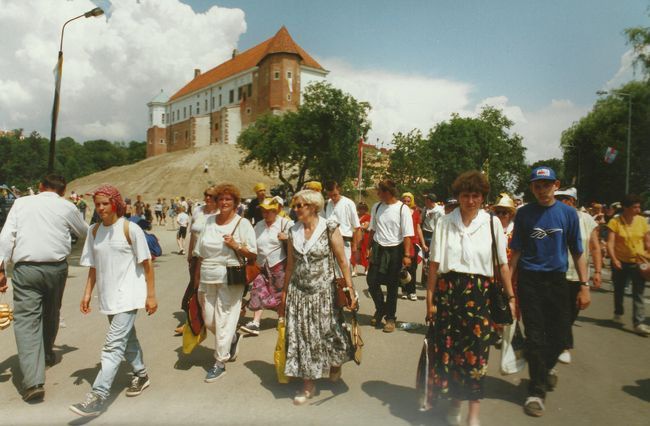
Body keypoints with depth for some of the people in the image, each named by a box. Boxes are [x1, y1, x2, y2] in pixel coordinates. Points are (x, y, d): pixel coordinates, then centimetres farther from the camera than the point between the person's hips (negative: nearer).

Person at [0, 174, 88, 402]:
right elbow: (84, 232, 21)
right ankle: (47, 353, 45)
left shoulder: (21, 203, 8)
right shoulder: (67, 207, 5)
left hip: (25, 268, -1)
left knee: (26, 319, -3)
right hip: (56, 268, 1)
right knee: (51, 313, 22)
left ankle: (34, 381, -12)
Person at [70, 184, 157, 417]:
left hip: (127, 295, -6)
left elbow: (146, 263, -9)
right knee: (126, 338, 19)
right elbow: (93, 266, 13)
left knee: (113, 345, -9)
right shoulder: (94, 231, 6)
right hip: (108, 295, 6)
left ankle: (98, 396, -3)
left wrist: (151, 295, -9)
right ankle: (141, 375, 37)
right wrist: (87, 293, 8)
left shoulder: (130, 229, -11)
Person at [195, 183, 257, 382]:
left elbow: (253, 255, -5)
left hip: (230, 280, -4)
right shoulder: (209, 221, 8)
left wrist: (236, 246, -20)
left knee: (224, 322, 2)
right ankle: (233, 338, 39)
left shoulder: (242, 223, -3)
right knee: (209, 321, 11)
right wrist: (198, 280, 10)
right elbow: (201, 254, 11)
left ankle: (220, 363, 18)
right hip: (208, 279, 5)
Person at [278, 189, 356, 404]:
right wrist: (284, 294, 11)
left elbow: (342, 261, -8)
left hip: (323, 291, -3)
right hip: (298, 291, 4)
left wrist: (350, 288, -12)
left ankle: (335, 363, 41)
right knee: (301, 336, 6)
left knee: (328, 332, 7)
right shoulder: (293, 231, 3)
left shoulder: (329, 228, -9)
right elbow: (290, 264, 9)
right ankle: (308, 385, 22)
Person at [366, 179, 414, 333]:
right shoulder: (376, 207, 2)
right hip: (378, 249, 4)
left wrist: (406, 255, -15)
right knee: (371, 280, 3)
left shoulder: (402, 209, -11)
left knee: (392, 286, 7)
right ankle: (380, 309, 29)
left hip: (394, 250, -4)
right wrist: (371, 248, 10)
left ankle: (390, 317, 24)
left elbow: (407, 234, -12)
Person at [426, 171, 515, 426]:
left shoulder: (492, 223, 1)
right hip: (448, 290, 1)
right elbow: (434, 263, 0)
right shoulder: (445, 223, 1)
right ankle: (455, 401, 31)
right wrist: (430, 299, -2)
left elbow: (503, 263, 4)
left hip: (480, 293, 0)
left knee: (477, 352, 2)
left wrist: (510, 296, 1)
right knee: (449, 348, 8)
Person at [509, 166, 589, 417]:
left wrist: (584, 286, 0)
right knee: (535, 337, 3)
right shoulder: (524, 213, 0)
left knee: (560, 336, 8)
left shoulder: (568, 213, 1)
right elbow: (516, 251, 3)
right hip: (530, 281, -1)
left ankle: (547, 367, 41)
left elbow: (577, 252, 4)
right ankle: (537, 391, 17)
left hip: (557, 280, 1)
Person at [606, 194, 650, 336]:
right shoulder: (615, 221, -10)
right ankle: (618, 313, 38)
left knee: (638, 293, -4)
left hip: (638, 262, 1)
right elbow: (610, 243, -13)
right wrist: (614, 259, -23)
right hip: (620, 262, -1)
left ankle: (639, 323, 0)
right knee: (619, 290, 15)